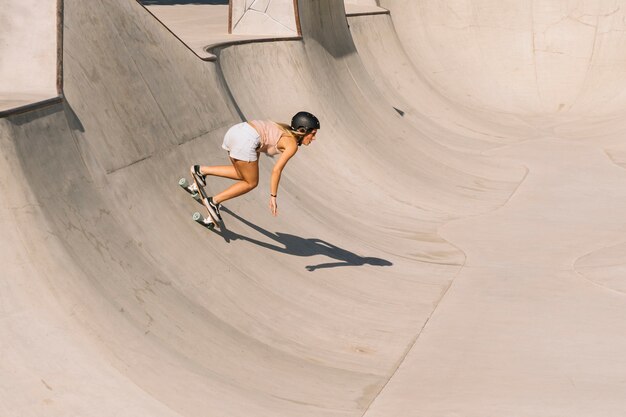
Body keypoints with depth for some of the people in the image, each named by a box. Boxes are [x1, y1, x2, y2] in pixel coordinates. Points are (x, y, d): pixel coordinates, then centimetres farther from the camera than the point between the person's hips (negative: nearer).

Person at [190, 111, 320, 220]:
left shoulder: (285, 130, 22)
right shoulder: (292, 145, -2)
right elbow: (276, 170, -6)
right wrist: (273, 196, 0)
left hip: (235, 130, 9)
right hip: (245, 140, -9)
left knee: (243, 176, 23)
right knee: (251, 183, 7)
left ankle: (202, 170, 18)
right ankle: (214, 201, 5)